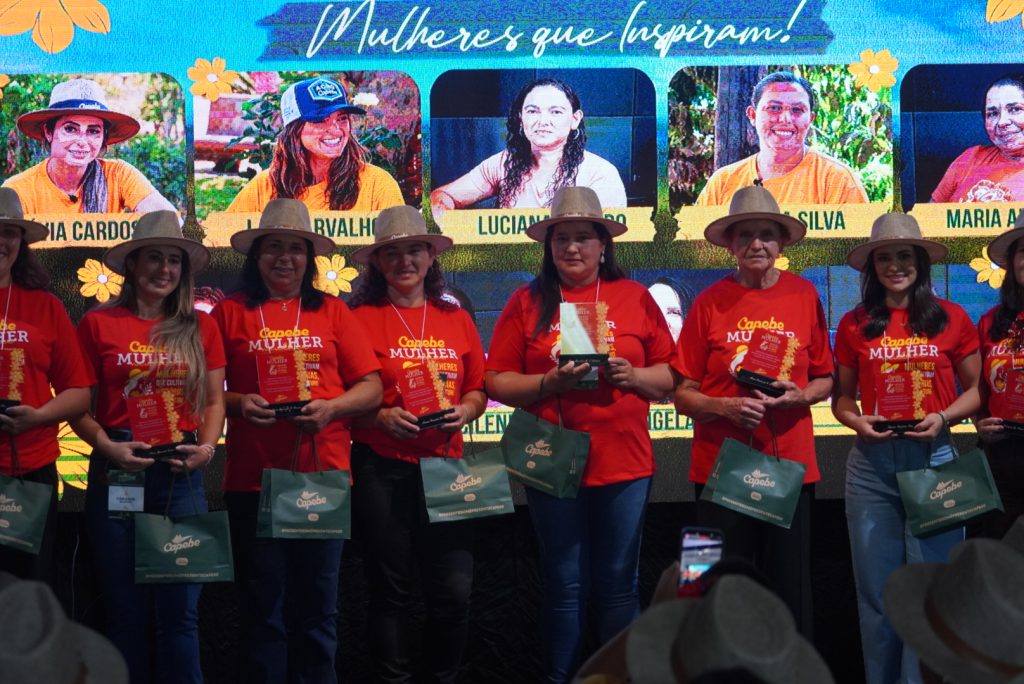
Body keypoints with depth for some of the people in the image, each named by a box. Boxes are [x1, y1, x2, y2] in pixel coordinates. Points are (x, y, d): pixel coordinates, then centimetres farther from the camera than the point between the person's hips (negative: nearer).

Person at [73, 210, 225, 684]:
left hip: (182, 474, 1)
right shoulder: (98, 324, 2)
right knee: (125, 609, 6)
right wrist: (108, 447, -13)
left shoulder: (200, 328, 8)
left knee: (180, 610, 0)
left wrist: (207, 447, -6)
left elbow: (214, 400, 12)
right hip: (118, 470, -1)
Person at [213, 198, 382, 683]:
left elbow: (371, 388, 6)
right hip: (253, 479, -1)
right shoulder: (230, 313, 7)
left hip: (324, 475, 1)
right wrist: (239, 403, -14)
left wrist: (331, 407, -12)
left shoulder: (332, 311, 9)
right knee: (264, 608, 5)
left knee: (317, 607, 6)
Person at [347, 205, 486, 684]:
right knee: (391, 589, 5)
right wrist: (382, 417, -17)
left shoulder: (455, 320, 11)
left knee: (454, 590, -2)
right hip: (382, 468, -2)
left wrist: (464, 410, -5)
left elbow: (478, 389, 15)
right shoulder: (361, 318, 0)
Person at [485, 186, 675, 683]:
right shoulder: (528, 301, 4)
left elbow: (671, 376, 7)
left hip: (623, 461, 1)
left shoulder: (634, 297, 6)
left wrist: (633, 375, -12)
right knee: (564, 585, 6)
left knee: (617, 583, 6)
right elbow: (497, 381, 1)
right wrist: (548, 383, -15)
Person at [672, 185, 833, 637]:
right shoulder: (710, 303, -1)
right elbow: (683, 395, 1)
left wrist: (799, 397, -8)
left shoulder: (804, 296, 4)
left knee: (791, 588, 4)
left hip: (790, 464, 1)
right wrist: (726, 406, -16)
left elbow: (825, 379, 12)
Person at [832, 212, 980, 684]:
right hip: (871, 465, 2)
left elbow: (975, 389, 7)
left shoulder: (951, 319, 2)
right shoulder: (854, 325, 6)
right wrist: (856, 420, -7)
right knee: (877, 589, 7)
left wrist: (943, 417, -11)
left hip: (933, 459, -1)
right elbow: (842, 397, 13)